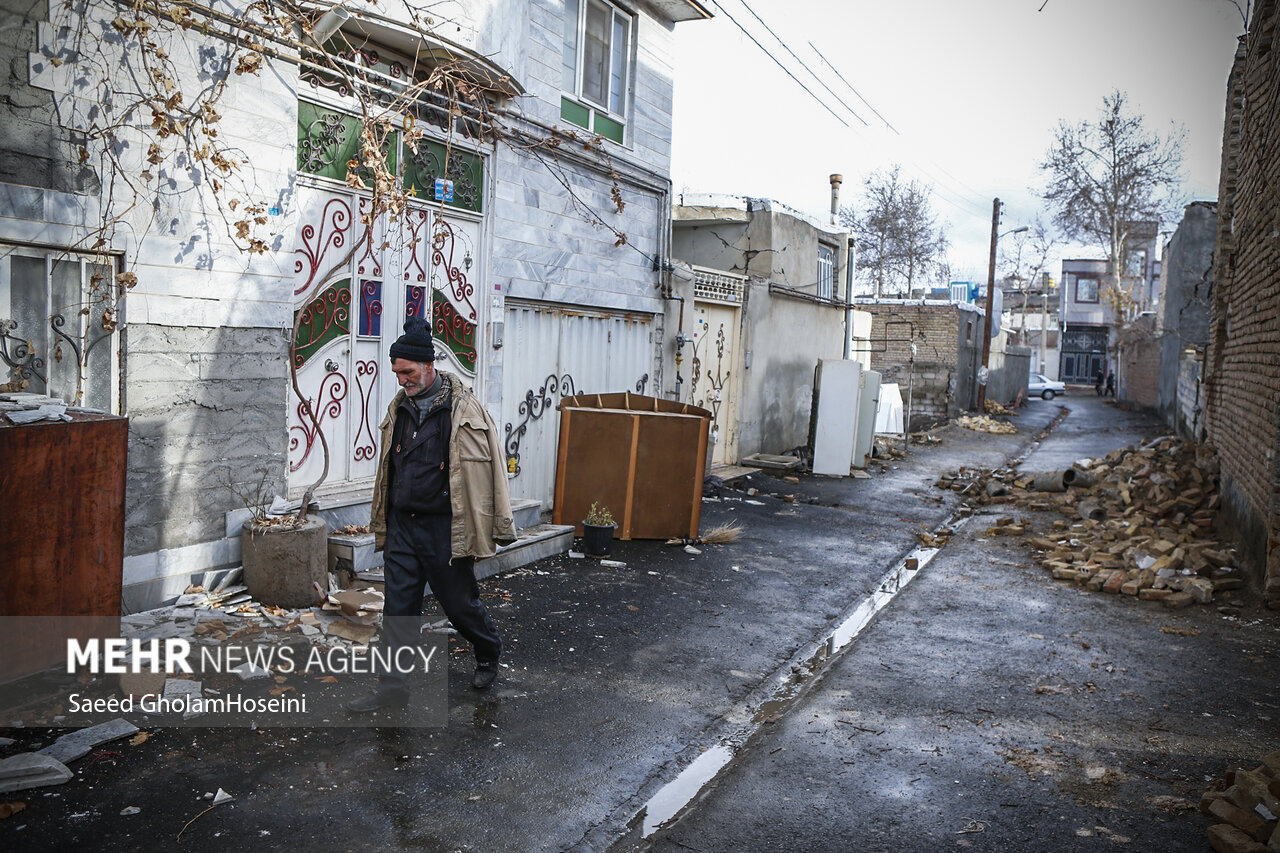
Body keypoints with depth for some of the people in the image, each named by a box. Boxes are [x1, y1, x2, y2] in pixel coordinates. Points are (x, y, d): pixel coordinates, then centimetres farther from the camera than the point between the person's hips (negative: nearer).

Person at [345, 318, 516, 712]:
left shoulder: (463, 409, -11)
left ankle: (489, 654, 35)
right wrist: (381, 521, 20)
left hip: (445, 528, -5)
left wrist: (495, 529, -8)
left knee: (460, 603, 8)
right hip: (401, 526, 5)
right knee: (398, 608, 6)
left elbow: (488, 468, -9)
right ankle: (392, 687, 15)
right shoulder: (399, 407, 8)